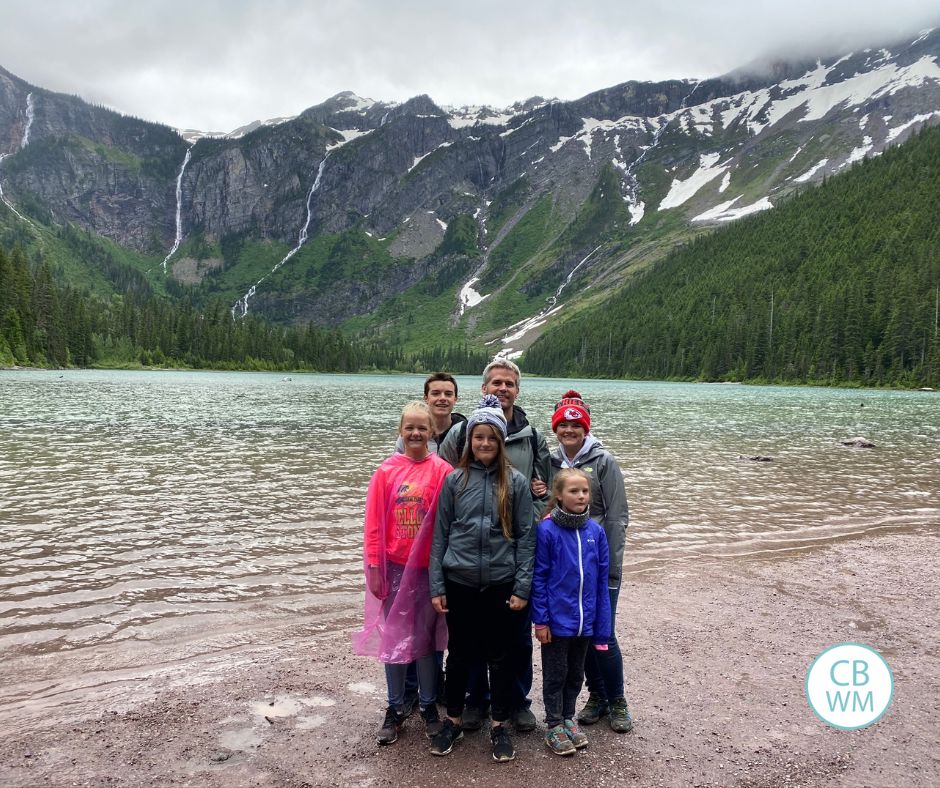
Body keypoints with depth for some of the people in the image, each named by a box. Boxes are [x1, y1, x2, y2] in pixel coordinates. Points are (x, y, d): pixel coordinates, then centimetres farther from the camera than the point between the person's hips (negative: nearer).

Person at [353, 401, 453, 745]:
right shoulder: (387, 471, -2)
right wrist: (374, 566, -3)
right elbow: (374, 522, -1)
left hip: (428, 568, -1)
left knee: (426, 638, 11)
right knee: (393, 638, 12)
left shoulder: (441, 471, -7)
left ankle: (429, 706, 29)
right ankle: (395, 709, 28)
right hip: (394, 568, 1)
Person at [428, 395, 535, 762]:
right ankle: (453, 720, 33)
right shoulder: (454, 480, -1)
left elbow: (526, 537, -2)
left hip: (501, 584, -1)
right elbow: (440, 534, 2)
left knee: (500, 655, 12)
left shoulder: (516, 482, -3)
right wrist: (436, 586, -1)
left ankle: (500, 725, 30)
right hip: (460, 583, 1)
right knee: (459, 653, 14)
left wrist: (523, 587, -6)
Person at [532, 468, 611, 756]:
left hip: (585, 621, 4)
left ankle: (568, 718, 39)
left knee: (576, 674, 20)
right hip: (557, 620, -4)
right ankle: (554, 725, 30)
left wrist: (602, 624, 2)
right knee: (555, 675, 12)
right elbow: (539, 578, -11)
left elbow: (601, 580, 1)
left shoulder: (595, 531, -4)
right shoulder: (547, 530, -15)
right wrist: (540, 620, -11)